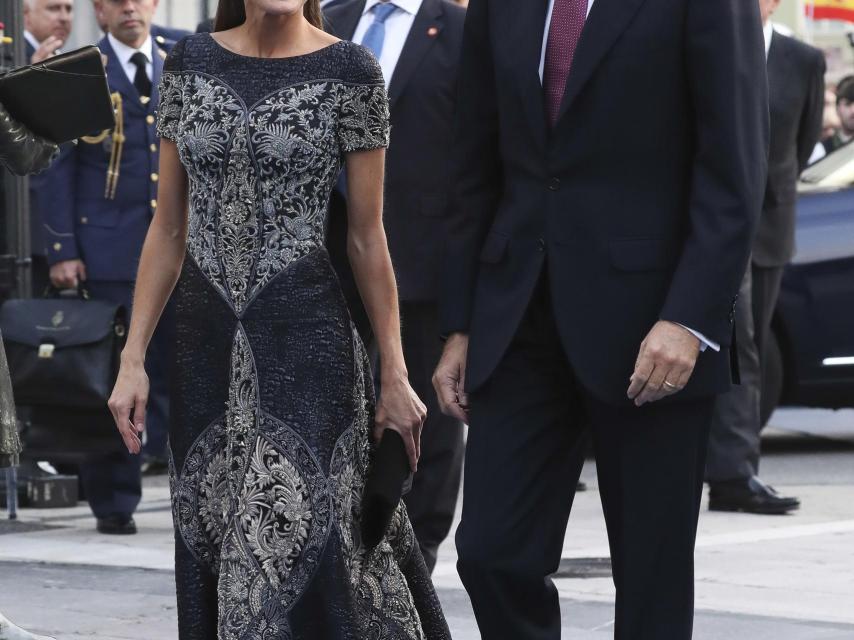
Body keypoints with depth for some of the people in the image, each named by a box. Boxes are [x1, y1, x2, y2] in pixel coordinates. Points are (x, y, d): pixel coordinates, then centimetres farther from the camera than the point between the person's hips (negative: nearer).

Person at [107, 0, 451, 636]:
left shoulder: (348, 70, -4)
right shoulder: (191, 61, 6)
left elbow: (367, 237, -1)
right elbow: (169, 228, 9)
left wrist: (395, 376, -2)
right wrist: (133, 358, 4)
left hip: (305, 337, -4)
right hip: (207, 339, 4)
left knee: (294, 538, -6)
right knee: (212, 546, 9)